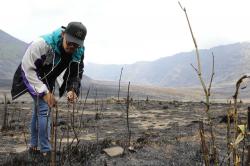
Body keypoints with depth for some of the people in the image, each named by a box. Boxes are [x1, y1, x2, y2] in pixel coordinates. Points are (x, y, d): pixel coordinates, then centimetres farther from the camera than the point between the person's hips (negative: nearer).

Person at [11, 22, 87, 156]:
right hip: (31, 76, -6)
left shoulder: (79, 52, -20)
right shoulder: (43, 43, -37)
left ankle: (34, 145, 36)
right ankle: (45, 151, -7)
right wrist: (44, 92, -38)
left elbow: (76, 74, -9)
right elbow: (28, 69, -33)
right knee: (44, 109, -17)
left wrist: (72, 89, -29)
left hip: (48, 79, 7)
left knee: (38, 110, 19)